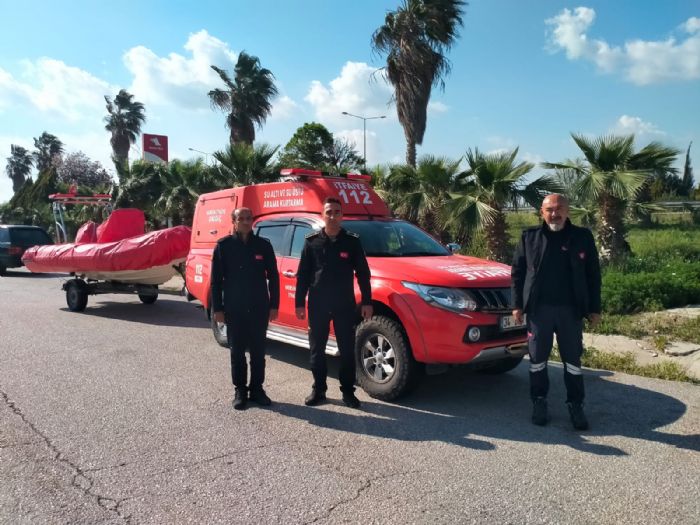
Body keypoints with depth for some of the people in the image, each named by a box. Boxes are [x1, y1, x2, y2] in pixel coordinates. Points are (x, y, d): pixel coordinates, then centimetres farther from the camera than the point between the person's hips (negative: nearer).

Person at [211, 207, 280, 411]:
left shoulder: (263, 245, 2)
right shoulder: (224, 245, -1)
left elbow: (273, 277, 4)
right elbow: (216, 279, 0)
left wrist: (274, 305, 0)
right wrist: (217, 308, -4)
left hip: (259, 308, 1)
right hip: (234, 308, -1)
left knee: (258, 351, 9)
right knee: (237, 351, 8)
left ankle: (257, 389, 21)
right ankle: (240, 391, 20)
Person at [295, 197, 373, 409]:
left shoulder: (352, 241, 1)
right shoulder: (312, 241, 2)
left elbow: (363, 274, 4)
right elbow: (303, 275, 3)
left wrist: (367, 302, -1)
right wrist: (299, 302, -1)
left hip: (345, 305, 0)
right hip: (318, 304, 1)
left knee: (347, 350, 5)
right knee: (317, 349, 9)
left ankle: (348, 391, 18)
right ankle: (318, 390, 23)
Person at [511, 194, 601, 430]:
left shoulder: (583, 237, 3)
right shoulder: (530, 237, 3)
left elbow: (593, 275, 6)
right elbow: (517, 272, 5)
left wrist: (594, 308, 3)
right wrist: (517, 304, 0)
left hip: (571, 309, 0)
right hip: (538, 308, 0)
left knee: (573, 359, 9)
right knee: (537, 359, 8)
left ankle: (576, 405, 21)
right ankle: (539, 402, 22)